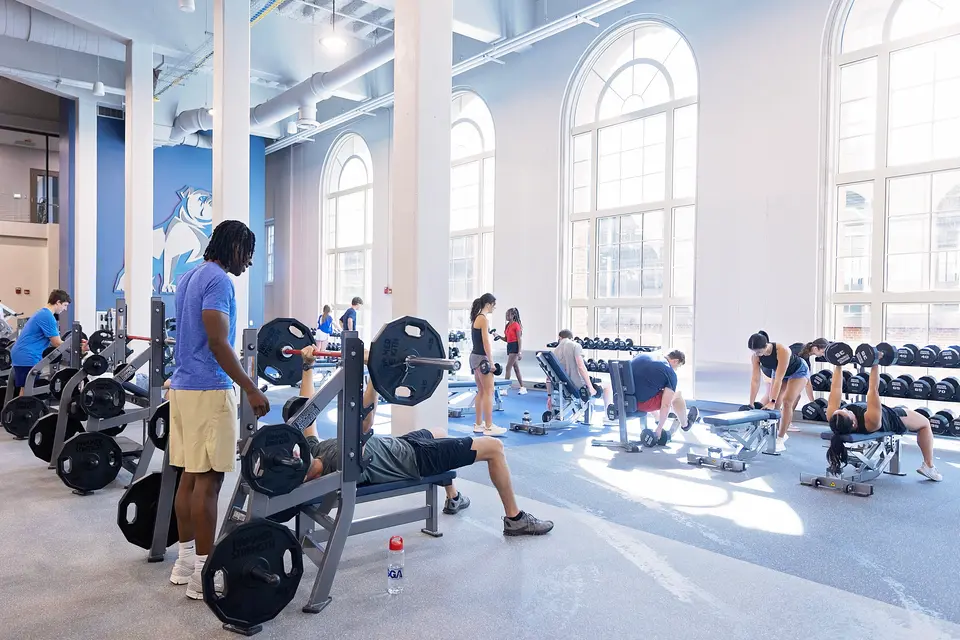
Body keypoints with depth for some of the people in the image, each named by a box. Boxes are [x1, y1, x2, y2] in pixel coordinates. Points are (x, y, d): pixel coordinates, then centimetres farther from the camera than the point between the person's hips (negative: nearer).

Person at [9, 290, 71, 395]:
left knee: (23, 390, 13)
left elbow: (52, 340, 19)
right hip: (27, 357, -11)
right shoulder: (48, 316, -16)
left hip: (22, 355, 11)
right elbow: (56, 343, -13)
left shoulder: (43, 313, 17)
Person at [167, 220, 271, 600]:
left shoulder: (190, 277, 17)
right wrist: (251, 389, -20)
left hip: (183, 386, 10)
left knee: (191, 476, 13)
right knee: (207, 480, -5)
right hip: (208, 390, -10)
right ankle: (203, 574, 1)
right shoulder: (218, 280, -14)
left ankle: (186, 561, 21)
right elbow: (217, 342, -22)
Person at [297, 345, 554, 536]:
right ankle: (515, 519, 12)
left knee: (438, 433, 37)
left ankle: (453, 499, 46)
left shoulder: (313, 450, -12)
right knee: (494, 446, -5)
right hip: (416, 459, -9)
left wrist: (307, 365, 0)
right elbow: (363, 422, -51)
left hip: (399, 443, 10)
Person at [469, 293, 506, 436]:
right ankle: (488, 427, -4)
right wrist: (491, 362, -16)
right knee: (488, 392, -6)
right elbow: (486, 343, -18)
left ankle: (479, 424, 18)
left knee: (481, 392, 13)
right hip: (481, 358, -10)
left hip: (474, 356, 10)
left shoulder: (476, 318, 14)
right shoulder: (483, 319, -14)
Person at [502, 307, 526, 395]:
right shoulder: (507, 325, 13)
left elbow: (519, 339, -14)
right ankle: (523, 388, 18)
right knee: (516, 369, 12)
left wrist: (519, 352, -18)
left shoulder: (516, 325, -11)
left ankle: (505, 389, -10)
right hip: (509, 346, 9)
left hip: (514, 347, -9)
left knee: (508, 367, -11)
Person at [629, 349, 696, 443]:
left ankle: (657, 418, 53)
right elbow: (666, 405, -7)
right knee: (677, 394, 15)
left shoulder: (643, 355, 12)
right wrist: (659, 428, 0)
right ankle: (685, 424, 38)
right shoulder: (670, 373, -4)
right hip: (643, 403, -6)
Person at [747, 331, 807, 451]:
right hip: (779, 371, 5)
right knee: (774, 404, -3)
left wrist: (772, 402, -45)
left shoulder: (782, 350, -42)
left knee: (787, 401, -19)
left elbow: (778, 379, -43)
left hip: (798, 371, -5)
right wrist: (751, 403, -30)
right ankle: (780, 433, 20)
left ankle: (780, 440, -14)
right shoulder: (755, 356, -26)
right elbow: (755, 380, -27)